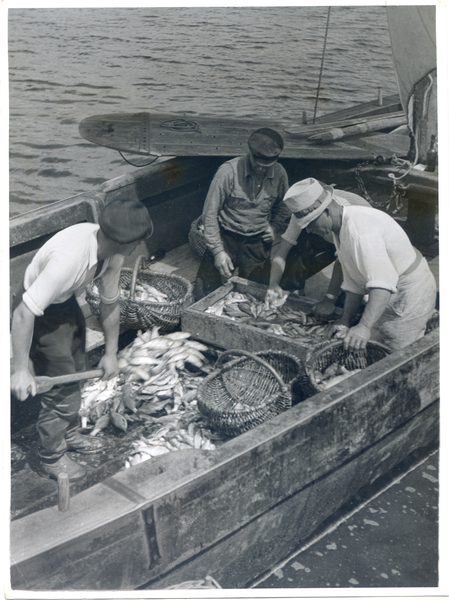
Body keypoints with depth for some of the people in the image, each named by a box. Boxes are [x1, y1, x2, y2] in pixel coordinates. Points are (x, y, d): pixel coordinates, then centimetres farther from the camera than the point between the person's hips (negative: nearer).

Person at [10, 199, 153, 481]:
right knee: (60, 387, 1)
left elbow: (110, 303, 1)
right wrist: (21, 370, -34)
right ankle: (51, 458, 24)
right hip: (41, 313, -8)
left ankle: (69, 434, 47)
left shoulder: (112, 253, -15)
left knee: (77, 373, 22)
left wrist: (111, 353, 8)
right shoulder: (68, 258, -41)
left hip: (67, 302, 8)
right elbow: (23, 314, -39)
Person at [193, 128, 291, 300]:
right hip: (225, 239, -2)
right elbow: (210, 213, -10)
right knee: (204, 296, -3)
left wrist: (274, 227, -2)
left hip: (257, 245, 3)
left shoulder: (279, 174, -3)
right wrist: (218, 250, -15)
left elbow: (283, 208, 17)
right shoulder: (229, 171, -15)